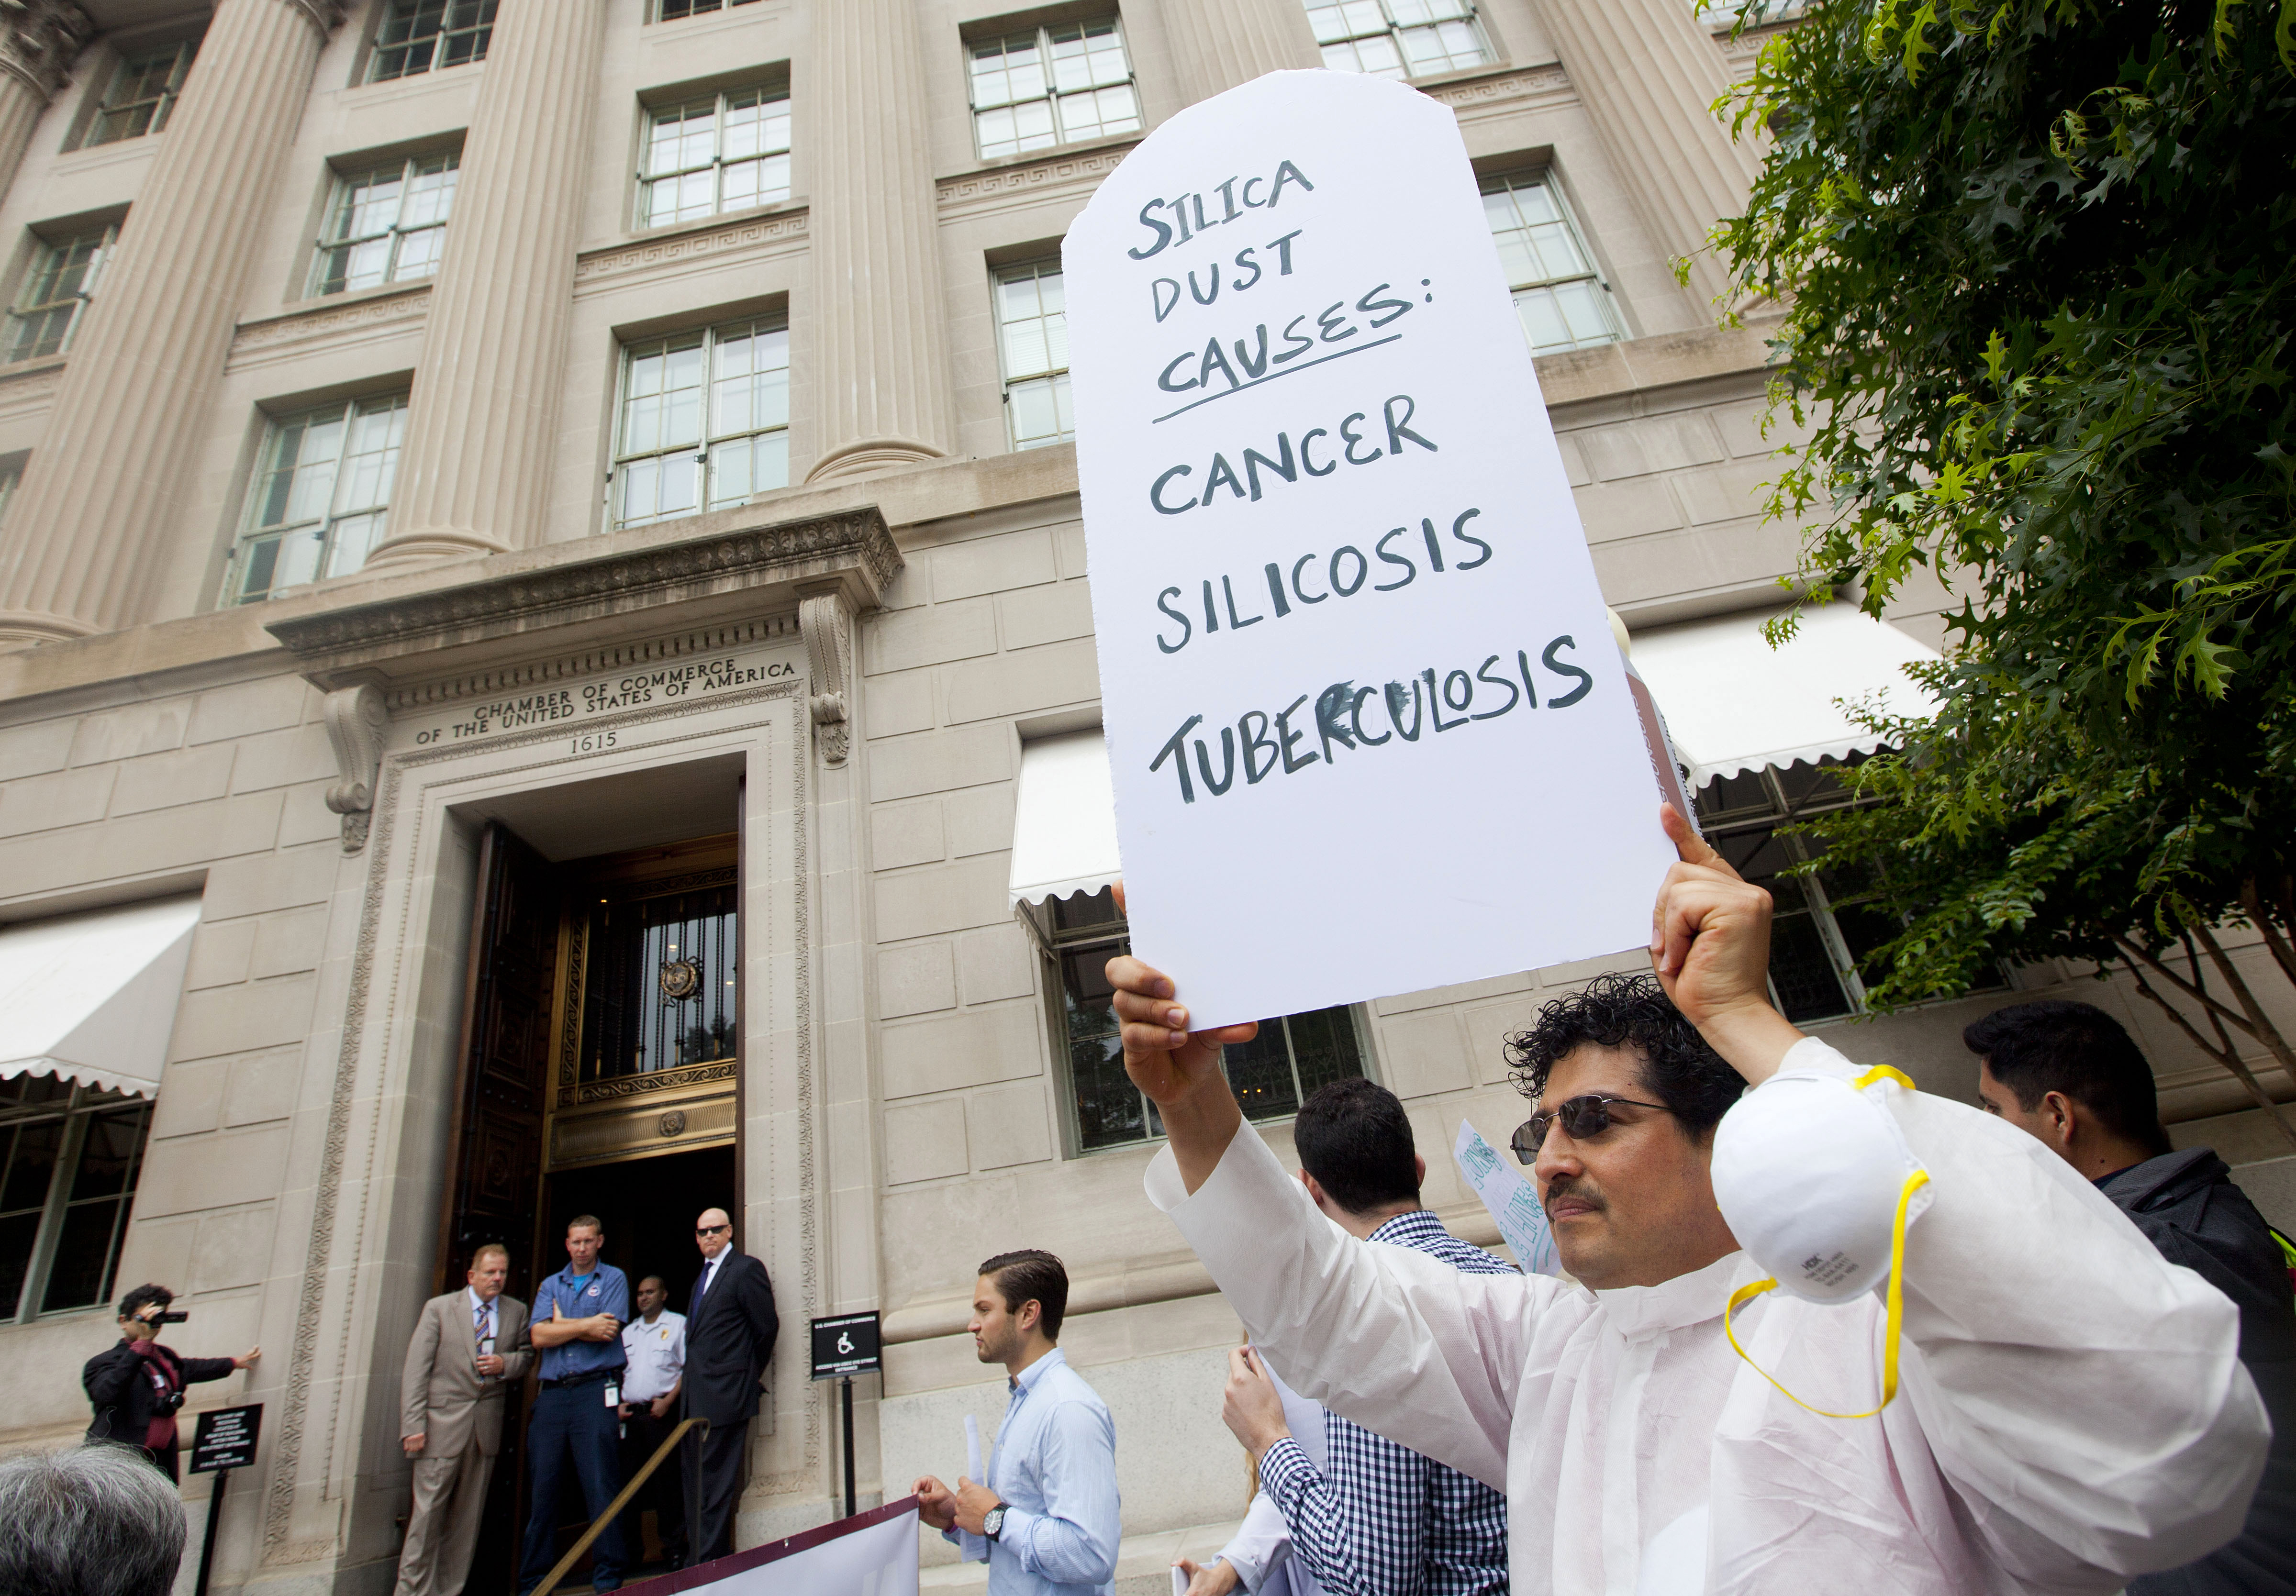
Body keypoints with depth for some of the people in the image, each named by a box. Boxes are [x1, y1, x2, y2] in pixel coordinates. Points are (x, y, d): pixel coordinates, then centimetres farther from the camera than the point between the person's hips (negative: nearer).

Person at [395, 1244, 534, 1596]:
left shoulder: (517, 1312, 9)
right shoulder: (438, 1308, 1)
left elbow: (527, 1354, 18)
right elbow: (415, 1370, -3)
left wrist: (506, 1364, -5)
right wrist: (413, 1425, -11)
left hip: (488, 1426, 3)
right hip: (443, 1424, -3)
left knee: (468, 1517, 8)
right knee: (428, 1512, -3)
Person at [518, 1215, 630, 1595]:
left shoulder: (614, 1279, 7)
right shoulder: (550, 1285, 17)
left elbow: (608, 1332, -6)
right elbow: (539, 1336, 3)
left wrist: (562, 1325, 1)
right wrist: (586, 1325, -6)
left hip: (596, 1390, -4)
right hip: (551, 1394, 4)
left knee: (601, 1488, -6)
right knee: (541, 1489, 5)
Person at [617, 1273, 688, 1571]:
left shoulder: (678, 1324, 3)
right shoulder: (628, 1332, 20)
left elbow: (689, 1368, -4)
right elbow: (616, 1371, 22)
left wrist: (668, 1401, -13)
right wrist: (617, 1404, 6)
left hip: (661, 1412, -5)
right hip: (630, 1415, 5)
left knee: (667, 1479, -6)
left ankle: (673, 1546, 2)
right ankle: (629, 1549, 17)